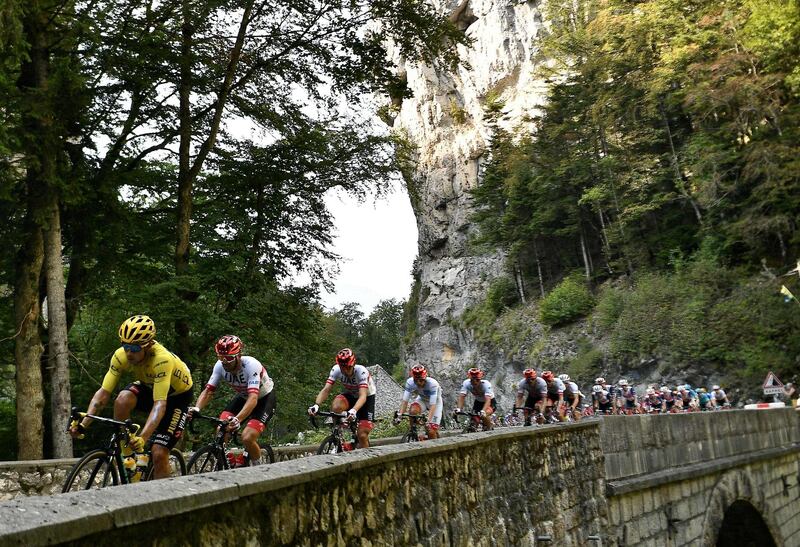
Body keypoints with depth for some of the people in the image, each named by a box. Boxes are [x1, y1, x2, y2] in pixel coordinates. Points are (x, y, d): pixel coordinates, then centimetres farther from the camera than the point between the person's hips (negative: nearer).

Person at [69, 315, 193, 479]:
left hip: (177, 394, -5)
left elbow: (160, 404, -45)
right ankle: (126, 456, -10)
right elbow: (103, 393, -22)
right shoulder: (121, 355, -23)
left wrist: (142, 437, -57)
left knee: (158, 454, -16)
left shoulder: (162, 359, -39)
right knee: (122, 400, -29)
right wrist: (83, 424, -35)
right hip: (149, 386, 5)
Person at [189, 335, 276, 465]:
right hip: (243, 396, 6)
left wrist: (237, 419, -59)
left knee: (247, 438, -22)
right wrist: (196, 408, -40)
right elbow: (208, 391, -20)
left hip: (264, 398, -5)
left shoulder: (251, 365, -34)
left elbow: (253, 398, -44)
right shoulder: (220, 366, -19)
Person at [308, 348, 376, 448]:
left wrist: (354, 410, -62)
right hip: (350, 395, 3)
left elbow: (363, 396, -43)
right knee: (335, 407, -32)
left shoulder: (361, 371, -33)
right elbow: (326, 389, -28)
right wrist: (316, 405, -47)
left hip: (367, 397, -3)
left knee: (362, 435, -14)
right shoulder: (336, 370, -23)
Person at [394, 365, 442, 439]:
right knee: (413, 411, -32)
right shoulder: (410, 382, -28)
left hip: (435, 401, -3)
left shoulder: (432, 384, -37)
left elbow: (433, 405, -41)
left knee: (431, 432, -15)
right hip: (422, 399, 3)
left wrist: (428, 421, -52)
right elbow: (405, 400, -27)